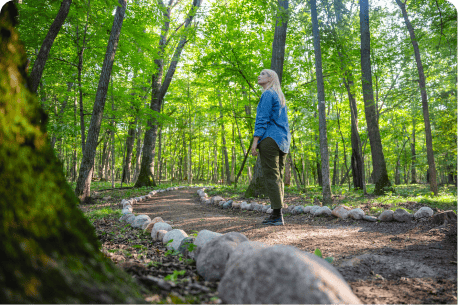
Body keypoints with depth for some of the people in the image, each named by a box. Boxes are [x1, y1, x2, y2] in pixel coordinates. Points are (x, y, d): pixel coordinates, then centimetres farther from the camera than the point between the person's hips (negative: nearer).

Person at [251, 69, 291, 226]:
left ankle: (277, 216, -8)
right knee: (278, 177, 8)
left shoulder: (267, 94, -4)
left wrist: (255, 140, -15)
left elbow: (262, 119, -13)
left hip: (269, 138, -9)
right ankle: (277, 215, 12)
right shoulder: (281, 97, 23)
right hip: (283, 140, 9)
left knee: (271, 177, -8)